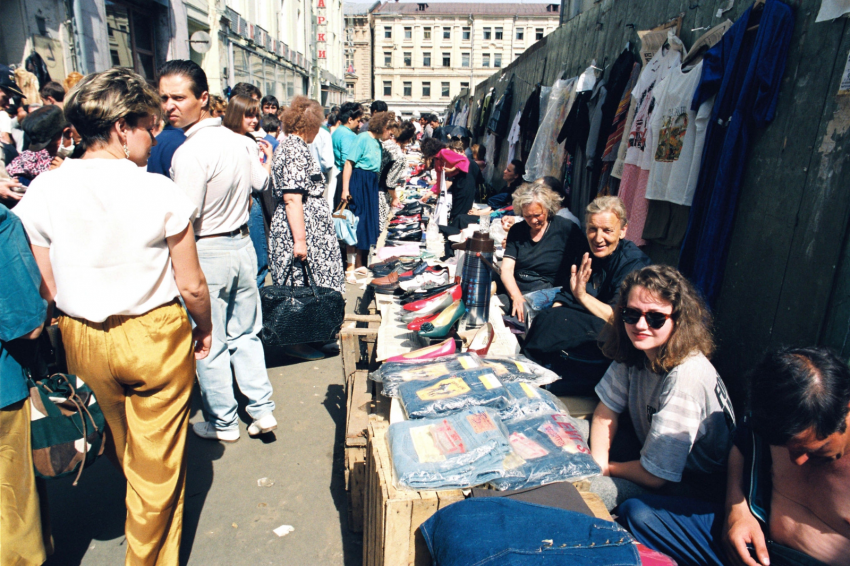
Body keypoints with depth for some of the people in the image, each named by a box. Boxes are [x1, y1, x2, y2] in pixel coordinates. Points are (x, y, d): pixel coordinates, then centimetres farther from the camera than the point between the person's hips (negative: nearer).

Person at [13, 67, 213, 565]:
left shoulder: (42, 192, -7)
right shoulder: (161, 192, -17)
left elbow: (44, 289, -2)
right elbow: (192, 286, -13)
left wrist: (81, 323, 16)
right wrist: (205, 328, 6)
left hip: (82, 338, 5)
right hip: (155, 337, -4)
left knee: (122, 450, 30)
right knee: (157, 463, 14)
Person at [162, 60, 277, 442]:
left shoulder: (189, 152, -21)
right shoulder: (238, 141, 2)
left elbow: (184, 218, -23)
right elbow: (260, 183, 19)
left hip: (207, 253, -7)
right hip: (243, 244, 7)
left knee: (210, 344, 8)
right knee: (245, 333, 18)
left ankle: (223, 423, 23)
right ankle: (262, 410, 24)